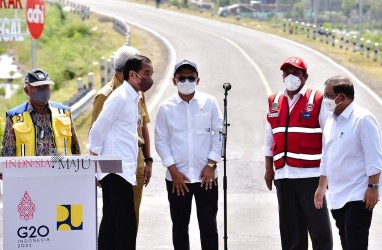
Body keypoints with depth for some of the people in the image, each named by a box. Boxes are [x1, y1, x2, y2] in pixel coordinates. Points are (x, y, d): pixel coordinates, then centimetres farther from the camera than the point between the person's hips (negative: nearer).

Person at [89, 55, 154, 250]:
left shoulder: (132, 98, 15)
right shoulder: (120, 97, -13)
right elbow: (97, 131, -14)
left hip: (122, 170, 10)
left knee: (111, 223, 11)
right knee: (126, 226, -12)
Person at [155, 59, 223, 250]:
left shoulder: (209, 102, 0)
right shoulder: (166, 107, 1)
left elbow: (219, 133, 3)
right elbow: (161, 141, 2)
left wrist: (211, 164, -4)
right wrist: (173, 170, -6)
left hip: (206, 176, -1)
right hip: (177, 177, 1)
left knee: (208, 224, 2)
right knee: (179, 225, 8)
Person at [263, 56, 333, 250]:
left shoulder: (317, 101, -2)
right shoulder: (274, 102, 13)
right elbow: (269, 139, 18)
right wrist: (269, 169, 15)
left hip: (310, 174, -5)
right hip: (284, 175, 5)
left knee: (319, 227, -5)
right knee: (290, 230, 9)